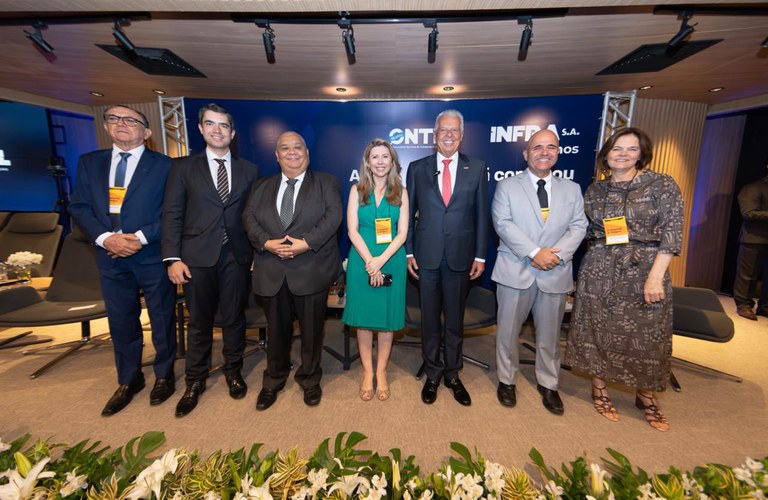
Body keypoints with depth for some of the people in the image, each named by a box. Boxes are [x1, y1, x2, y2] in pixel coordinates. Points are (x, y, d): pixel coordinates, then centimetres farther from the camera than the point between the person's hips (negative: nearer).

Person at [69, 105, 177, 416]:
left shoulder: (164, 165, -3)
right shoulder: (89, 163, 10)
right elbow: (79, 207, 6)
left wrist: (141, 237, -17)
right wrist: (104, 237, -11)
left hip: (153, 257, -4)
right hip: (111, 259, 4)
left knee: (162, 320, 10)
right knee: (121, 322, 15)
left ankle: (164, 375, 32)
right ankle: (129, 380, 35)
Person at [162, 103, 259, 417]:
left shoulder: (249, 170, 8)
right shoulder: (183, 167, 6)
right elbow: (172, 214, 0)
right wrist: (173, 258, -8)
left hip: (237, 256, 1)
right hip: (197, 257, 0)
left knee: (234, 318, 11)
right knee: (199, 321, 11)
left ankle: (233, 371, 32)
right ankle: (195, 381, 30)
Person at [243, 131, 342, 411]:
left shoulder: (326, 183, 6)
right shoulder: (261, 187, 16)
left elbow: (333, 216, -8)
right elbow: (249, 218, 4)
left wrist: (306, 243, -19)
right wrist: (267, 243, -15)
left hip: (312, 270, -2)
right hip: (271, 272, 3)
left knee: (312, 329, 9)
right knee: (277, 330, 15)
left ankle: (310, 380, 31)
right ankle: (273, 381, 37)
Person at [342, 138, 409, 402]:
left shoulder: (400, 192, 4)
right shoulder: (357, 190, 4)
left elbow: (402, 232, -2)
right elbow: (352, 230, -3)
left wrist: (381, 259, -16)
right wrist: (369, 261, -14)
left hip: (392, 261, 0)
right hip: (362, 261, 0)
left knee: (387, 319, 8)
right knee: (363, 319, 7)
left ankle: (381, 372, 26)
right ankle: (367, 372, 25)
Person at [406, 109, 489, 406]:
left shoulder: (477, 168, 3)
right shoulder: (417, 168, 3)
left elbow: (481, 214, 3)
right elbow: (408, 213, 4)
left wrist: (480, 255, -1)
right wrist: (408, 252, 0)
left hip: (460, 256, 0)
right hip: (426, 256, 0)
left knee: (455, 319, 13)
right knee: (430, 319, 11)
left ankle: (452, 374, 32)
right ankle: (432, 374, 31)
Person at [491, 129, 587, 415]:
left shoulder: (572, 189, 12)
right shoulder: (507, 187, 2)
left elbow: (578, 226, 4)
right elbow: (503, 224, -10)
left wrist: (558, 254, -13)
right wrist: (534, 252, -18)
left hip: (556, 273, 3)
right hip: (515, 271, -2)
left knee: (550, 333, 14)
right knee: (508, 331, 8)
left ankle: (548, 384, 34)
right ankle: (507, 380, 28)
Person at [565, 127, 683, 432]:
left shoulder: (663, 185, -2)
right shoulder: (594, 191, 7)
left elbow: (672, 232, -8)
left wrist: (655, 276, -15)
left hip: (645, 271, -1)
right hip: (600, 272, 2)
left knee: (646, 335, 8)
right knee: (598, 331, 9)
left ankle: (646, 397, 31)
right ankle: (599, 390, 28)